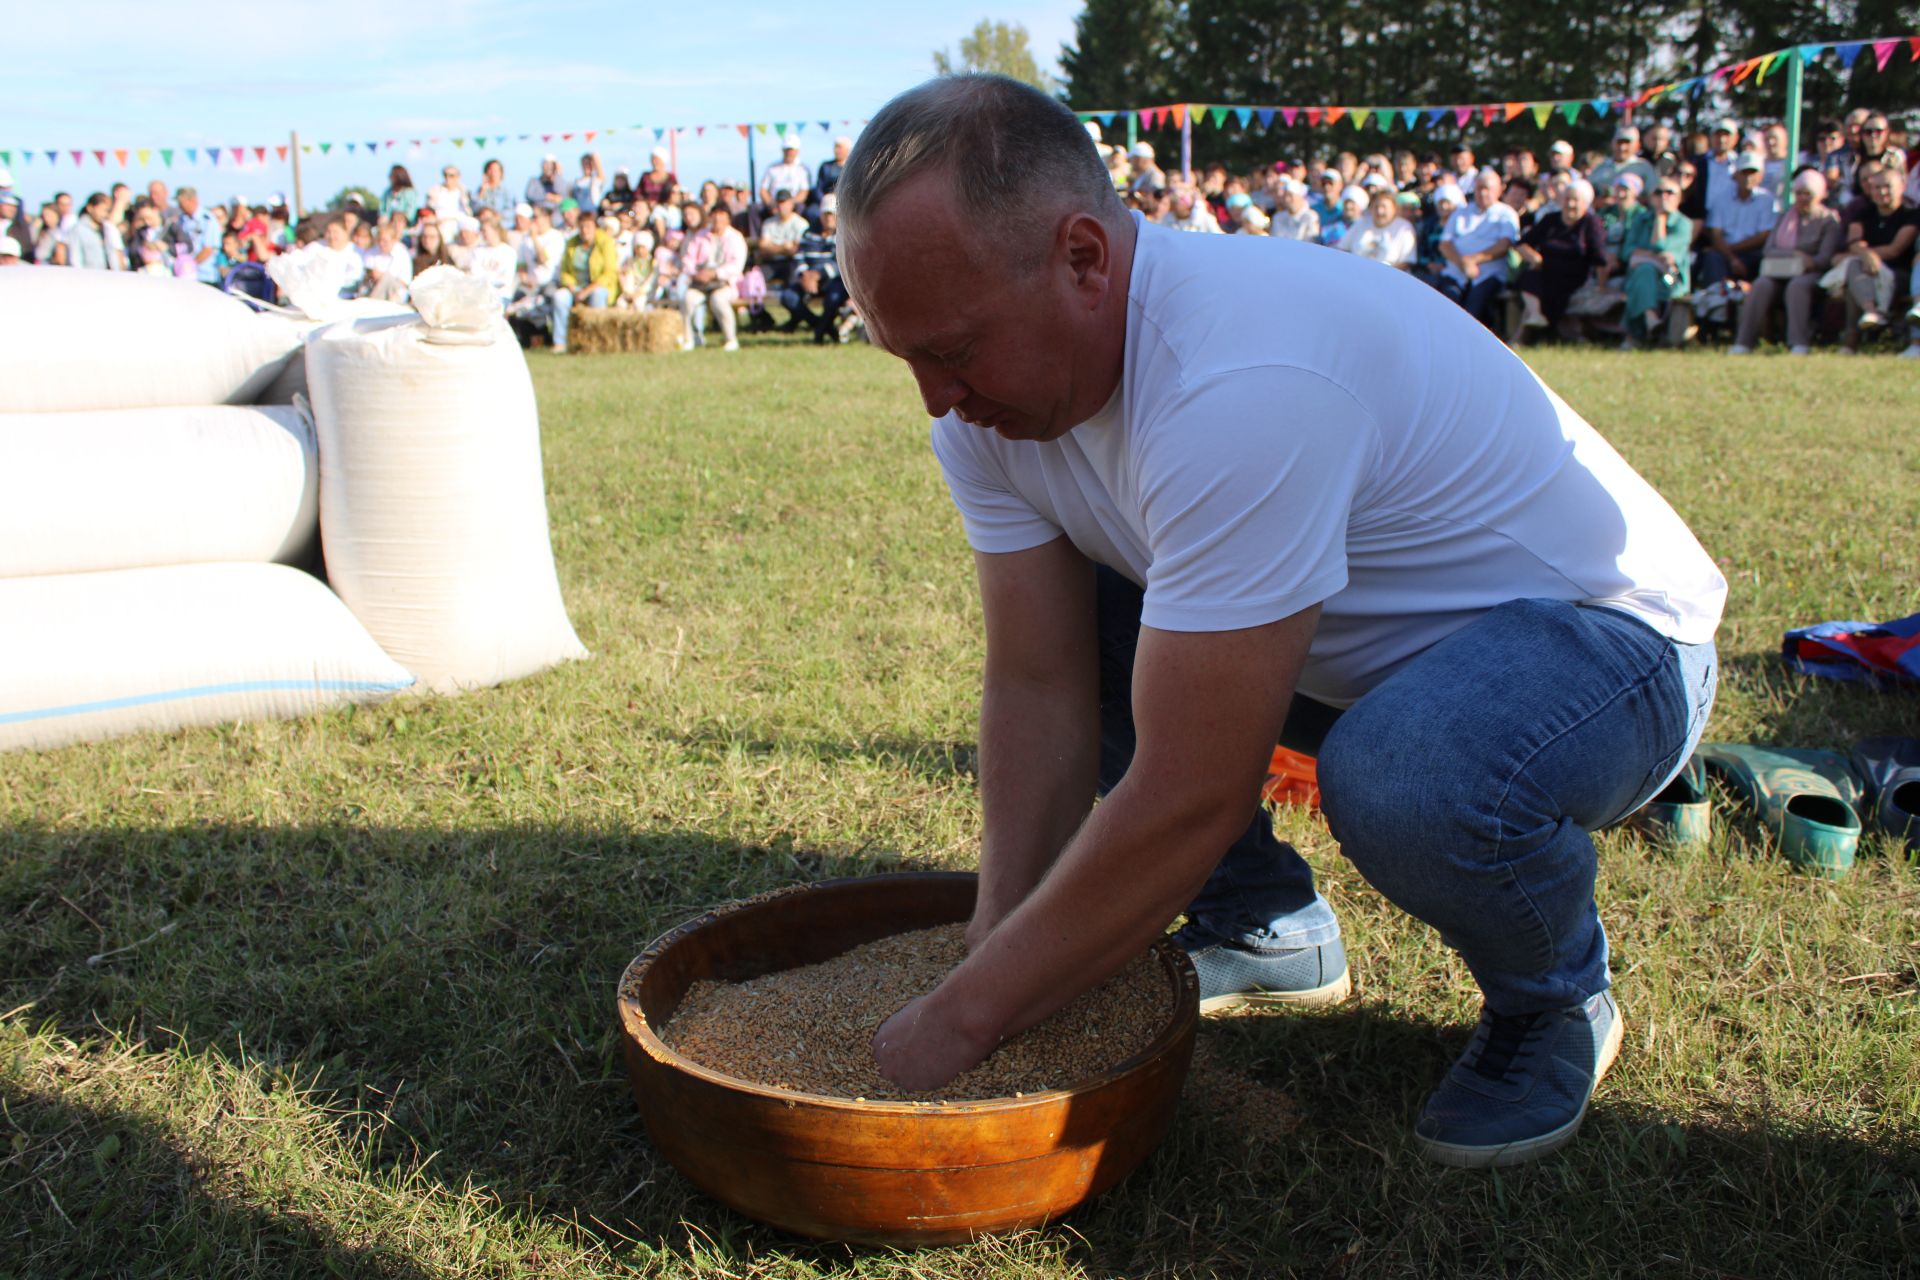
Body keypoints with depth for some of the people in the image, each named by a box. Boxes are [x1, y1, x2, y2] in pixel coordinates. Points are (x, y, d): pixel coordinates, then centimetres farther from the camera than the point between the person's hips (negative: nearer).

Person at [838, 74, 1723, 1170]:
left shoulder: (1242, 382, -37)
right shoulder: (994, 392, -11)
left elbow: (1189, 802, -35)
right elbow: (1039, 690, -9)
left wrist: (965, 1019, -25)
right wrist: (996, 955, -16)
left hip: (1601, 632, -7)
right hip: (1365, 644, 7)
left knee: (1402, 778, -38)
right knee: (1052, 623, -5)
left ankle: (1556, 996, -2)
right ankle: (1271, 934, 14)